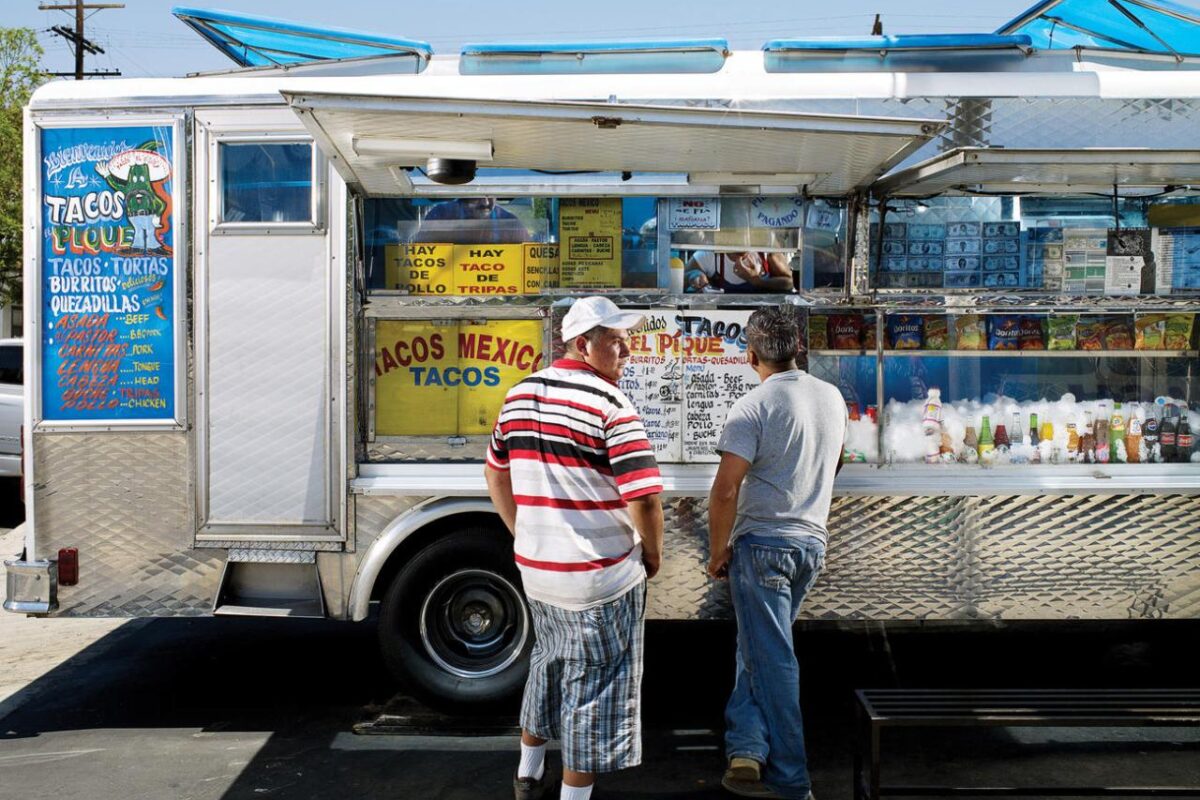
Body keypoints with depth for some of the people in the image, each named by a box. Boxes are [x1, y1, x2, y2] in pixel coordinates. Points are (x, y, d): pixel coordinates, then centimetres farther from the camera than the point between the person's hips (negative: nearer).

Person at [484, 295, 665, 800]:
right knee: (597, 689, 8)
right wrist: (653, 555, -4)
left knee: (547, 665, 26)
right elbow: (644, 498, -21)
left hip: (535, 569, 7)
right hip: (601, 579, -7)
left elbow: (496, 473, 15)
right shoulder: (610, 405, -18)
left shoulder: (519, 396, 5)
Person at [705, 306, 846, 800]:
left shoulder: (752, 407, -15)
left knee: (770, 658, 1)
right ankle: (747, 748, 13)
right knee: (759, 649, 18)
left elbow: (725, 489, -19)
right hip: (812, 543, 6)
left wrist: (718, 552, -8)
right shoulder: (832, 397, 6)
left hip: (762, 544, -6)